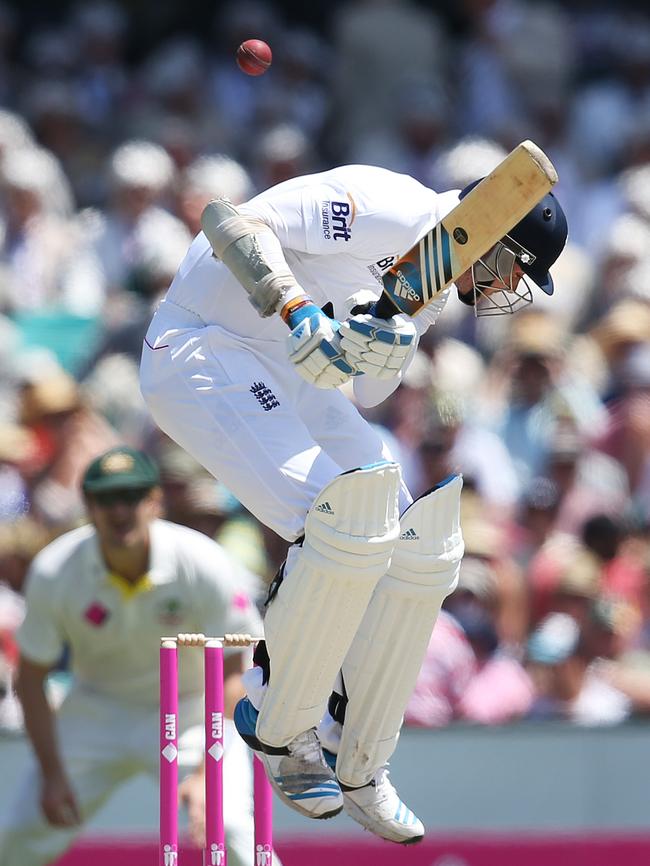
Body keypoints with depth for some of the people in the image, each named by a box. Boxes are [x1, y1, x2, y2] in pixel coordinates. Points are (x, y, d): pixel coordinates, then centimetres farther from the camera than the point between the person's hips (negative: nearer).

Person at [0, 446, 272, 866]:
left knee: (227, 827, -24)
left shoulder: (206, 567, -24)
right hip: (96, 713, 2)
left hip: (191, 711, -2)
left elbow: (232, 674, -18)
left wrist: (206, 772, -27)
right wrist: (52, 774, -12)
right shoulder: (53, 573, -20)